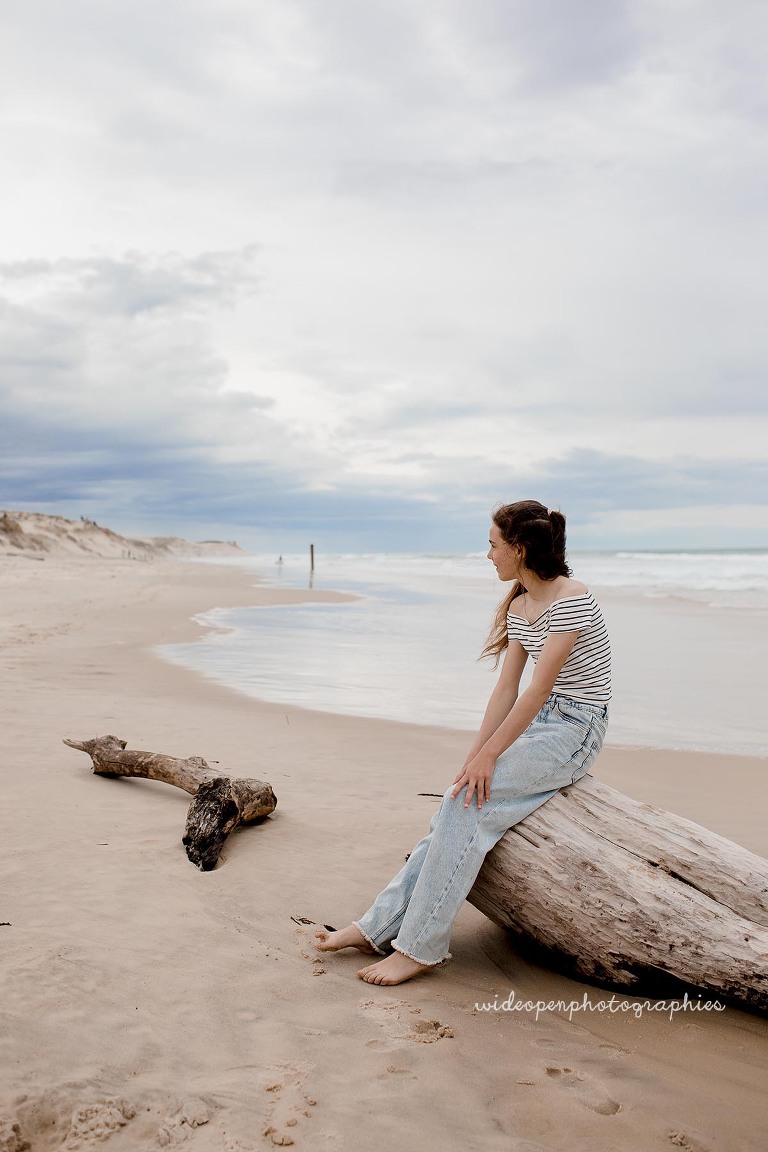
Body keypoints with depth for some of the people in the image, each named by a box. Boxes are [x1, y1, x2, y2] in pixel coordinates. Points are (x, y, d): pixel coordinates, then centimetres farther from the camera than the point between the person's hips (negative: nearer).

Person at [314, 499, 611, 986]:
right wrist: (474, 756, -2)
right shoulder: (518, 605, 9)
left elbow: (538, 689, -22)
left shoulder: (571, 599, -19)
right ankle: (380, 926, -6)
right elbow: (506, 689, 6)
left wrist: (488, 757, -20)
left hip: (575, 729, -8)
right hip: (537, 723, 8)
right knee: (458, 804, -9)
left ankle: (420, 947, -13)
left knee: (468, 803, -20)